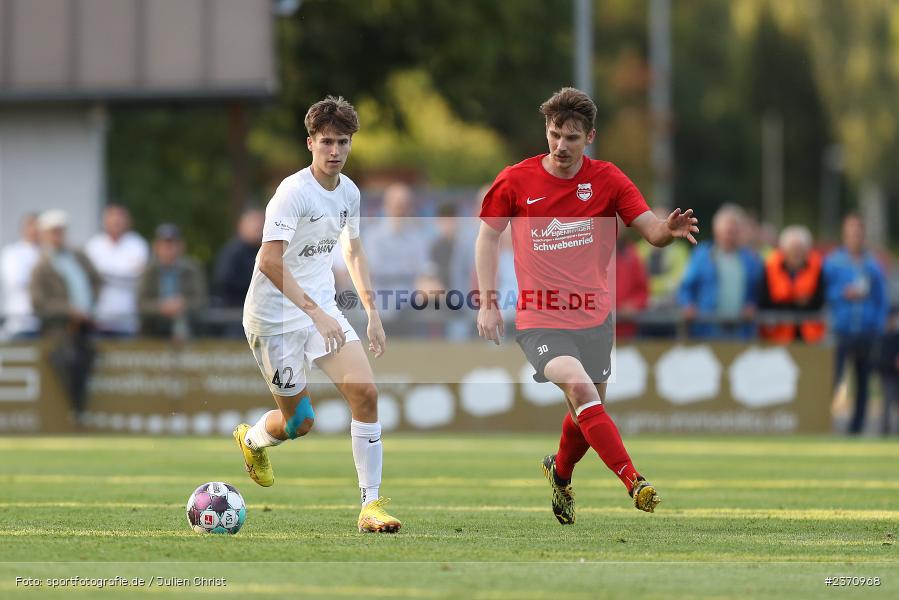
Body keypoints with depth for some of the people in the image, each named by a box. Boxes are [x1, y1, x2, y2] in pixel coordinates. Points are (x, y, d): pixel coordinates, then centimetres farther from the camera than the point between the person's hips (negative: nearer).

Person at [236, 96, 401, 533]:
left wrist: (372, 312, 14)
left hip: (322, 308, 6)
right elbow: (269, 260, -30)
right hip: (275, 316, -6)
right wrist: (315, 312, -36)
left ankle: (370, 505, -8)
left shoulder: (349, 192, 4)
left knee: (366, 392, -12)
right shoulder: (293, 192, -21)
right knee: (300, 422, 0)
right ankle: (252, 439, 38)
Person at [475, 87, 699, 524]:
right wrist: (487, 303, 1)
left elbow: (651, 230, -5)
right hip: (540, 320, -3)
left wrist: (670, 229, -30)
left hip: (593, 316, 3)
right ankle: (634, 483, -30)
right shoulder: (515, 181, -4)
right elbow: (488, 235, 8)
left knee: (588, 416, 13)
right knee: (582, 391, -26)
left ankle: (560, 472, 44)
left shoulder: (606, 180, -1)